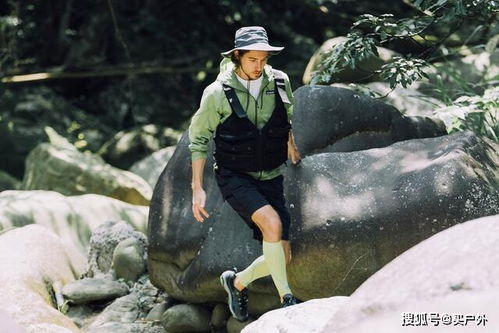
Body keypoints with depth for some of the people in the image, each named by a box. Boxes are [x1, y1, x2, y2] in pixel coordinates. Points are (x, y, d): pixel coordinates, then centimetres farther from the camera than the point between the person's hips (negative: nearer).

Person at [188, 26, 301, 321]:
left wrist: (291, 145, 19)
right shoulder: (218, 93, -14)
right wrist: (198, 188, -6)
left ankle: (237, 282, 27)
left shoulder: (279, 82, -4)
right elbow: (199, 138, -4)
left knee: (282, 257, -2)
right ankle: (287, 299, -18)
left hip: (270, 178, 4)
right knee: (272, 222, -32)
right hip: (235, 177, -4)